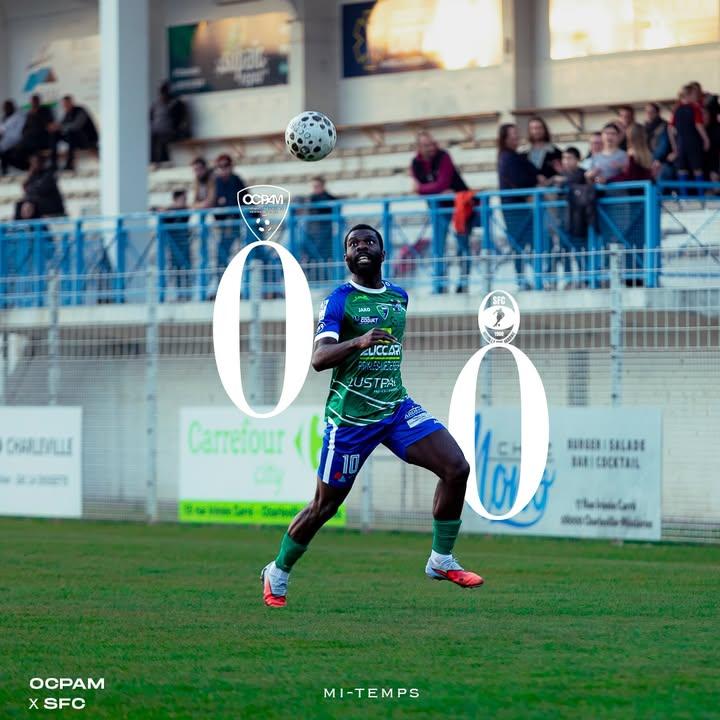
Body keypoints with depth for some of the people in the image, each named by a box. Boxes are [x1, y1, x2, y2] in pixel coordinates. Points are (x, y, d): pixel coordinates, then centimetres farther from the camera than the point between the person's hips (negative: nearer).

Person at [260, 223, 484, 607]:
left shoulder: (399, 297, 9)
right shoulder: (338, 300, -10)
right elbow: (318, 358, -23)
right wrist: (357, 342, -38)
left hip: (396, 407, 5)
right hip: (350, 417, -5)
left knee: (456, 468, -13)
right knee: (324, 506, 3)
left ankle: (441, 561, -1)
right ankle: (276, 574, 25)